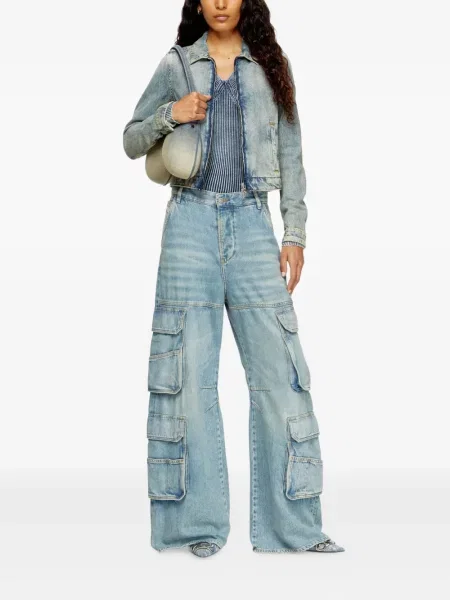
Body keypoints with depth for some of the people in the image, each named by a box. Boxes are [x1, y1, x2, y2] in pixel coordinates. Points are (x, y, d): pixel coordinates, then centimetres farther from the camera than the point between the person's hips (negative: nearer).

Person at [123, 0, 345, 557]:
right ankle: (200, 523, 3)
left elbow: (290, 154, 11)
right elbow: (132, 140, 14)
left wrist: (295, 233, 4)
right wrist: (169, 115, -6)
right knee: (190, 370, -4)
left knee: (277, 367, -6)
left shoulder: (268, 66, 13)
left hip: (251, 221, 0)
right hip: (192, 220, 0)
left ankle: (294, 524, 0)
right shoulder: (177, 64, 12)